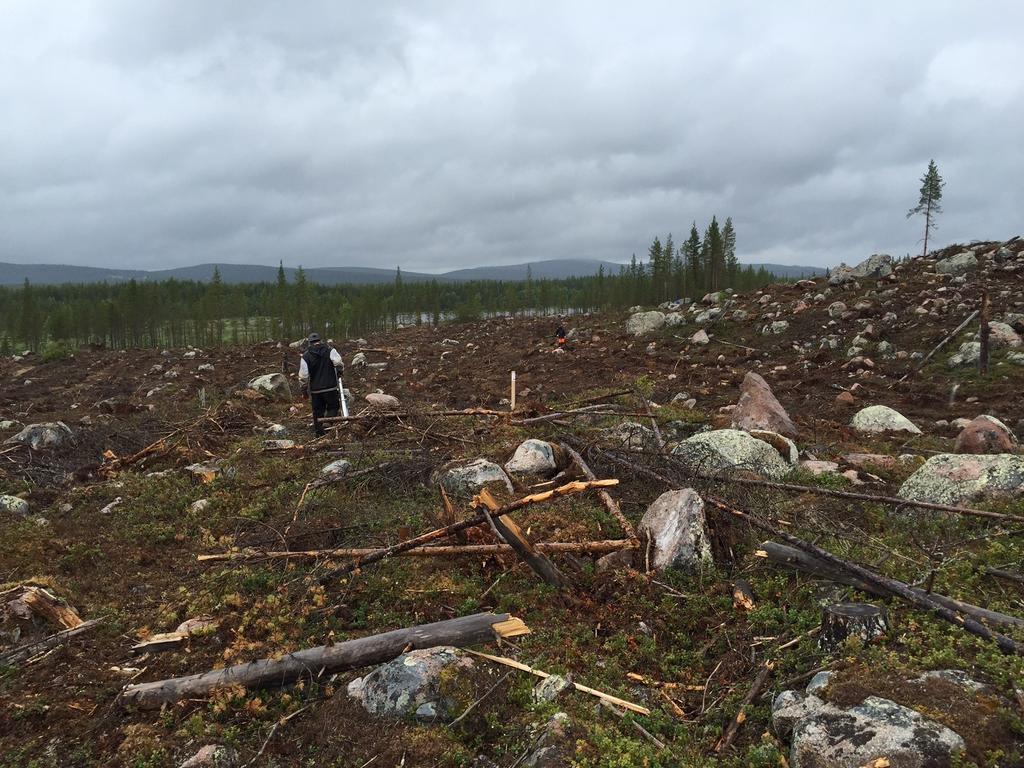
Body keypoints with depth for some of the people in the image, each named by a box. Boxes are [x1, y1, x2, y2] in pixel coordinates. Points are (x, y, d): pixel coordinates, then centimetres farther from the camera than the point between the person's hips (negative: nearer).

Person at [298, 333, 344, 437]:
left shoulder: (305, 356, 2)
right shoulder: (330, 350, -3)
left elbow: (303, 376, 0)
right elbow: (338, 363, -16)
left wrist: (304, 388, 12)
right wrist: (341, 370, 6)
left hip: (315, 389, 2)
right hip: (331, 387, -2)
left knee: (317, 411, 12)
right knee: (333, 407, 11)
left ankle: (318, 432, 17)